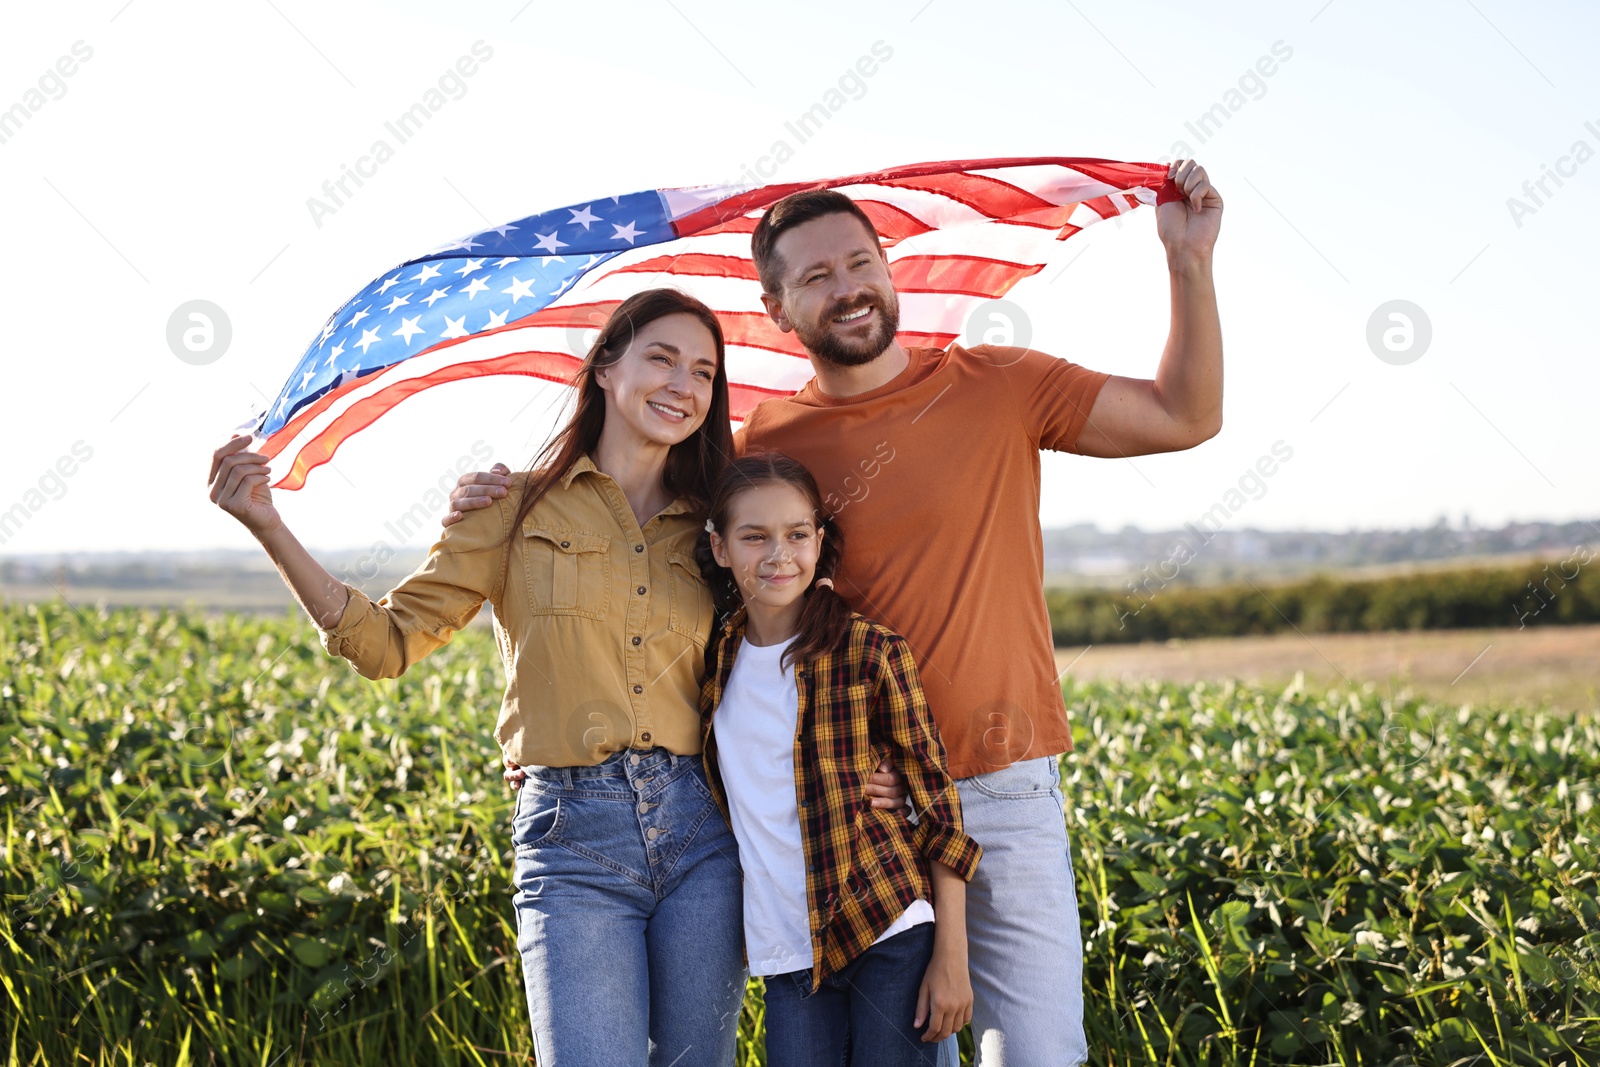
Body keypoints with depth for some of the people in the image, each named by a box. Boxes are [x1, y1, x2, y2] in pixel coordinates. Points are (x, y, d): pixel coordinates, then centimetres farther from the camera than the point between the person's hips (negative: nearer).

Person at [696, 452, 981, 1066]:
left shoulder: (870, 653, -7)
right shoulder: (717, 660, 5)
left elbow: (938, 807, -4)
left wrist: (951, 958, -7)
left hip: (888, 940, -3)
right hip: (787, 951, 4)